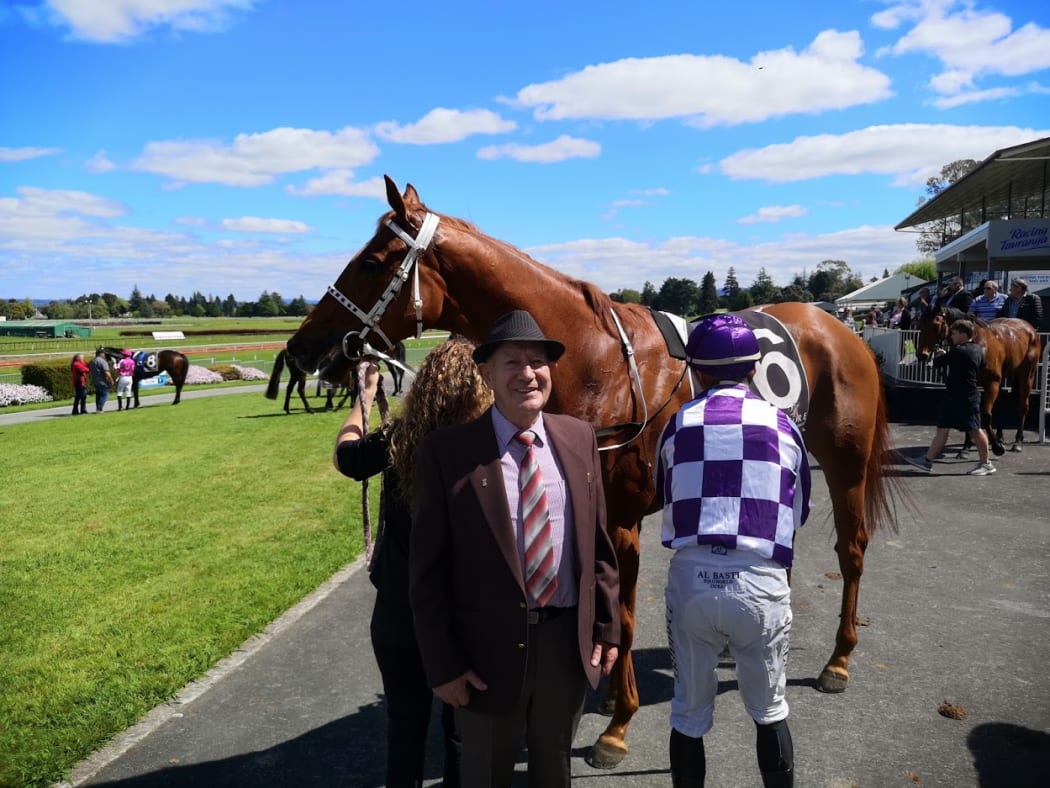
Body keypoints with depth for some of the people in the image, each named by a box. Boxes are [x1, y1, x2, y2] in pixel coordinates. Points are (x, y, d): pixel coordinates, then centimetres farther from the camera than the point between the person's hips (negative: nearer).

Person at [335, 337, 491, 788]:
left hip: (400, 613, 1)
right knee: (463, 727, 18)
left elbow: (345, 453, 7)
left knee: (405, 724, 20)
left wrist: (365, 396, 18)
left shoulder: (398, 441, -15)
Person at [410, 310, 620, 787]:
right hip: (489, 646, -2)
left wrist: (607, 627, 5)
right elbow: (427, 570, -10)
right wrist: (442, 663, -10)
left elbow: (598, 541, 5)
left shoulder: (580, 438, -1)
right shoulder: (446, 452, -12)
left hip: (568, 642, 3)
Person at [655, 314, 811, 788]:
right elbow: (799, 513, 15)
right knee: (769, 712, 23)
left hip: (690, 579, 0)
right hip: (762, 584, 0)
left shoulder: (678, 425, 3)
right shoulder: (783, 426, 4)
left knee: (690, 714, 18)